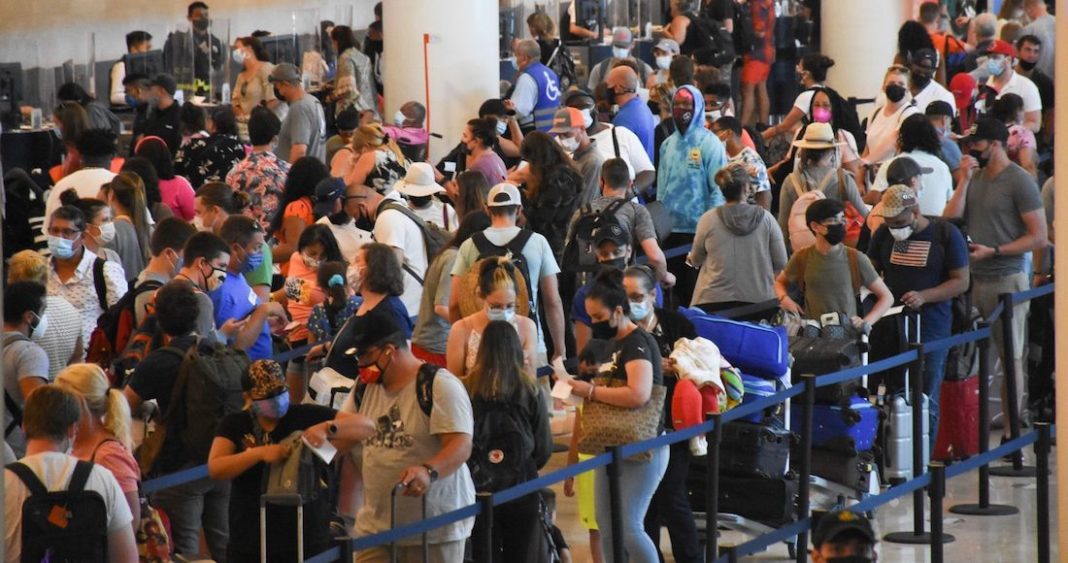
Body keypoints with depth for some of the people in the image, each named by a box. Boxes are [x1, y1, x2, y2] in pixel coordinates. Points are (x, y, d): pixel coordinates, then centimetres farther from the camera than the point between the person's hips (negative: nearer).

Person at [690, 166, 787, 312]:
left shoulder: (708, 219, -4)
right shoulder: (765, 218, -3)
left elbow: (696, 260, 11)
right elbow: (781, 263, 1)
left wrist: (689, 257, 35)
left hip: (714, 302, 0)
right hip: (759, 299, 0)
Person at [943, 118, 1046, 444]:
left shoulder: (1019, 182, -8)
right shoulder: (975, 177, 13)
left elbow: (1038, 238, -11)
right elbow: (950, 218, 4)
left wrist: (993, 251, -16)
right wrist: (964, 180, -3)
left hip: (1006, 280, -6)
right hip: (973, 279, 6)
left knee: (1011, 357, 2)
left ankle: (1010, 429, 5)